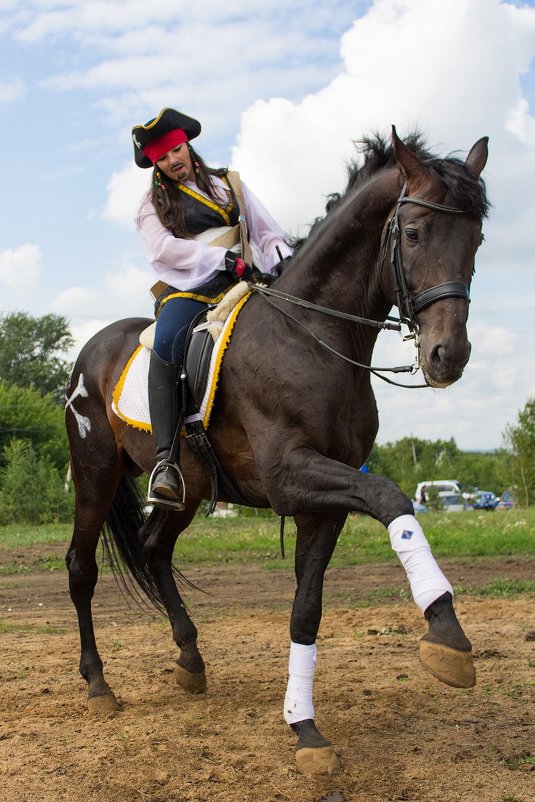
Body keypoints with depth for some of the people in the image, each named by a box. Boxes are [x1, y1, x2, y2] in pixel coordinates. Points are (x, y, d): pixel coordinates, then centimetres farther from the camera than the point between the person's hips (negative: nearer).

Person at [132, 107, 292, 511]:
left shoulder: (229, 184, 23)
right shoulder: (153, 206, 16)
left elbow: (267, 231, 18)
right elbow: (163, 248, -4)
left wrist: (283, 260, -5)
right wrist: (224, 259, -16)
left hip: (241, 285, 3)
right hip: (187, 291, -3)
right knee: (167, 345, -35)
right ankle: (165, 459, -41)